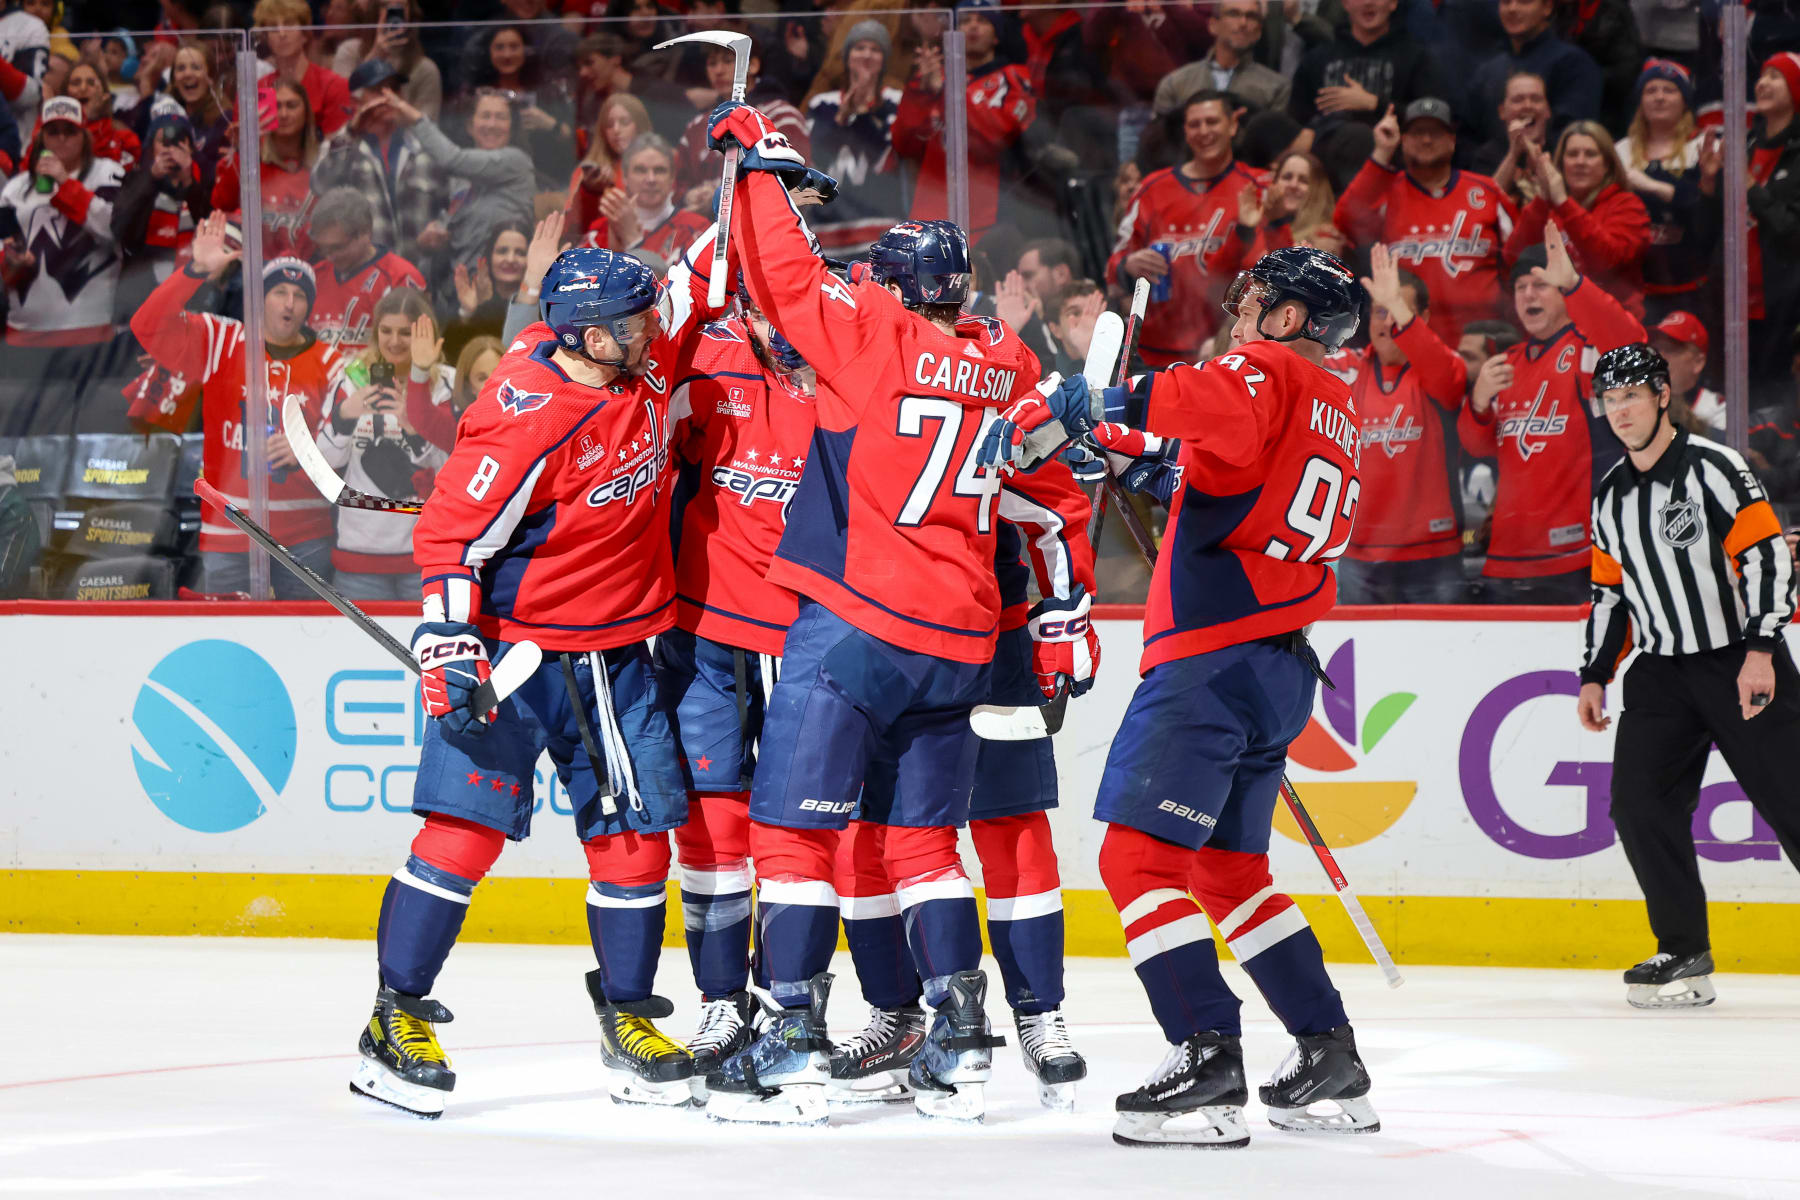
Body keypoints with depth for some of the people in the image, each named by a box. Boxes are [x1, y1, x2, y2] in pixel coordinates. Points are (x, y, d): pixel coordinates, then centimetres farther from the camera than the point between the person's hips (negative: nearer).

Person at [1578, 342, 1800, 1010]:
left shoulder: (1712, 468, -9)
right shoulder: (1611, 499, 12)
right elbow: (1610, 592, 21)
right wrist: (1594, 676, 14)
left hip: (1741, 662, -6)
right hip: (1660, 672, 6)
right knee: (1639, 802, -7)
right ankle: (1685, 955, 0)